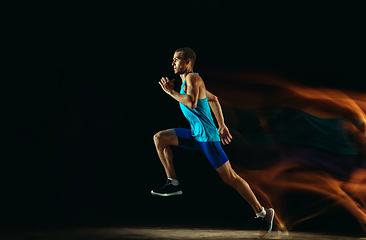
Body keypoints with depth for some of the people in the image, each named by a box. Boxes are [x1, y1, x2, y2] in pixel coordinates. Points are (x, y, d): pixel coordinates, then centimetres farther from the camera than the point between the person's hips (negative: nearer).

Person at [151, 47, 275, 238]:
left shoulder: (193, 78, -12)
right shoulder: (189, 81, 17)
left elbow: (191, 103, -29)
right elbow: (213, 99, 26)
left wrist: (171, 91, -16)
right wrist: (222, 126, 25)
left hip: (207, 136, -9)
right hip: (195, 135, 9)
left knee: (230, 178, -4)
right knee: (160, 138, 4)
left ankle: (263, 213, 7)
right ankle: (173, 184, 5)